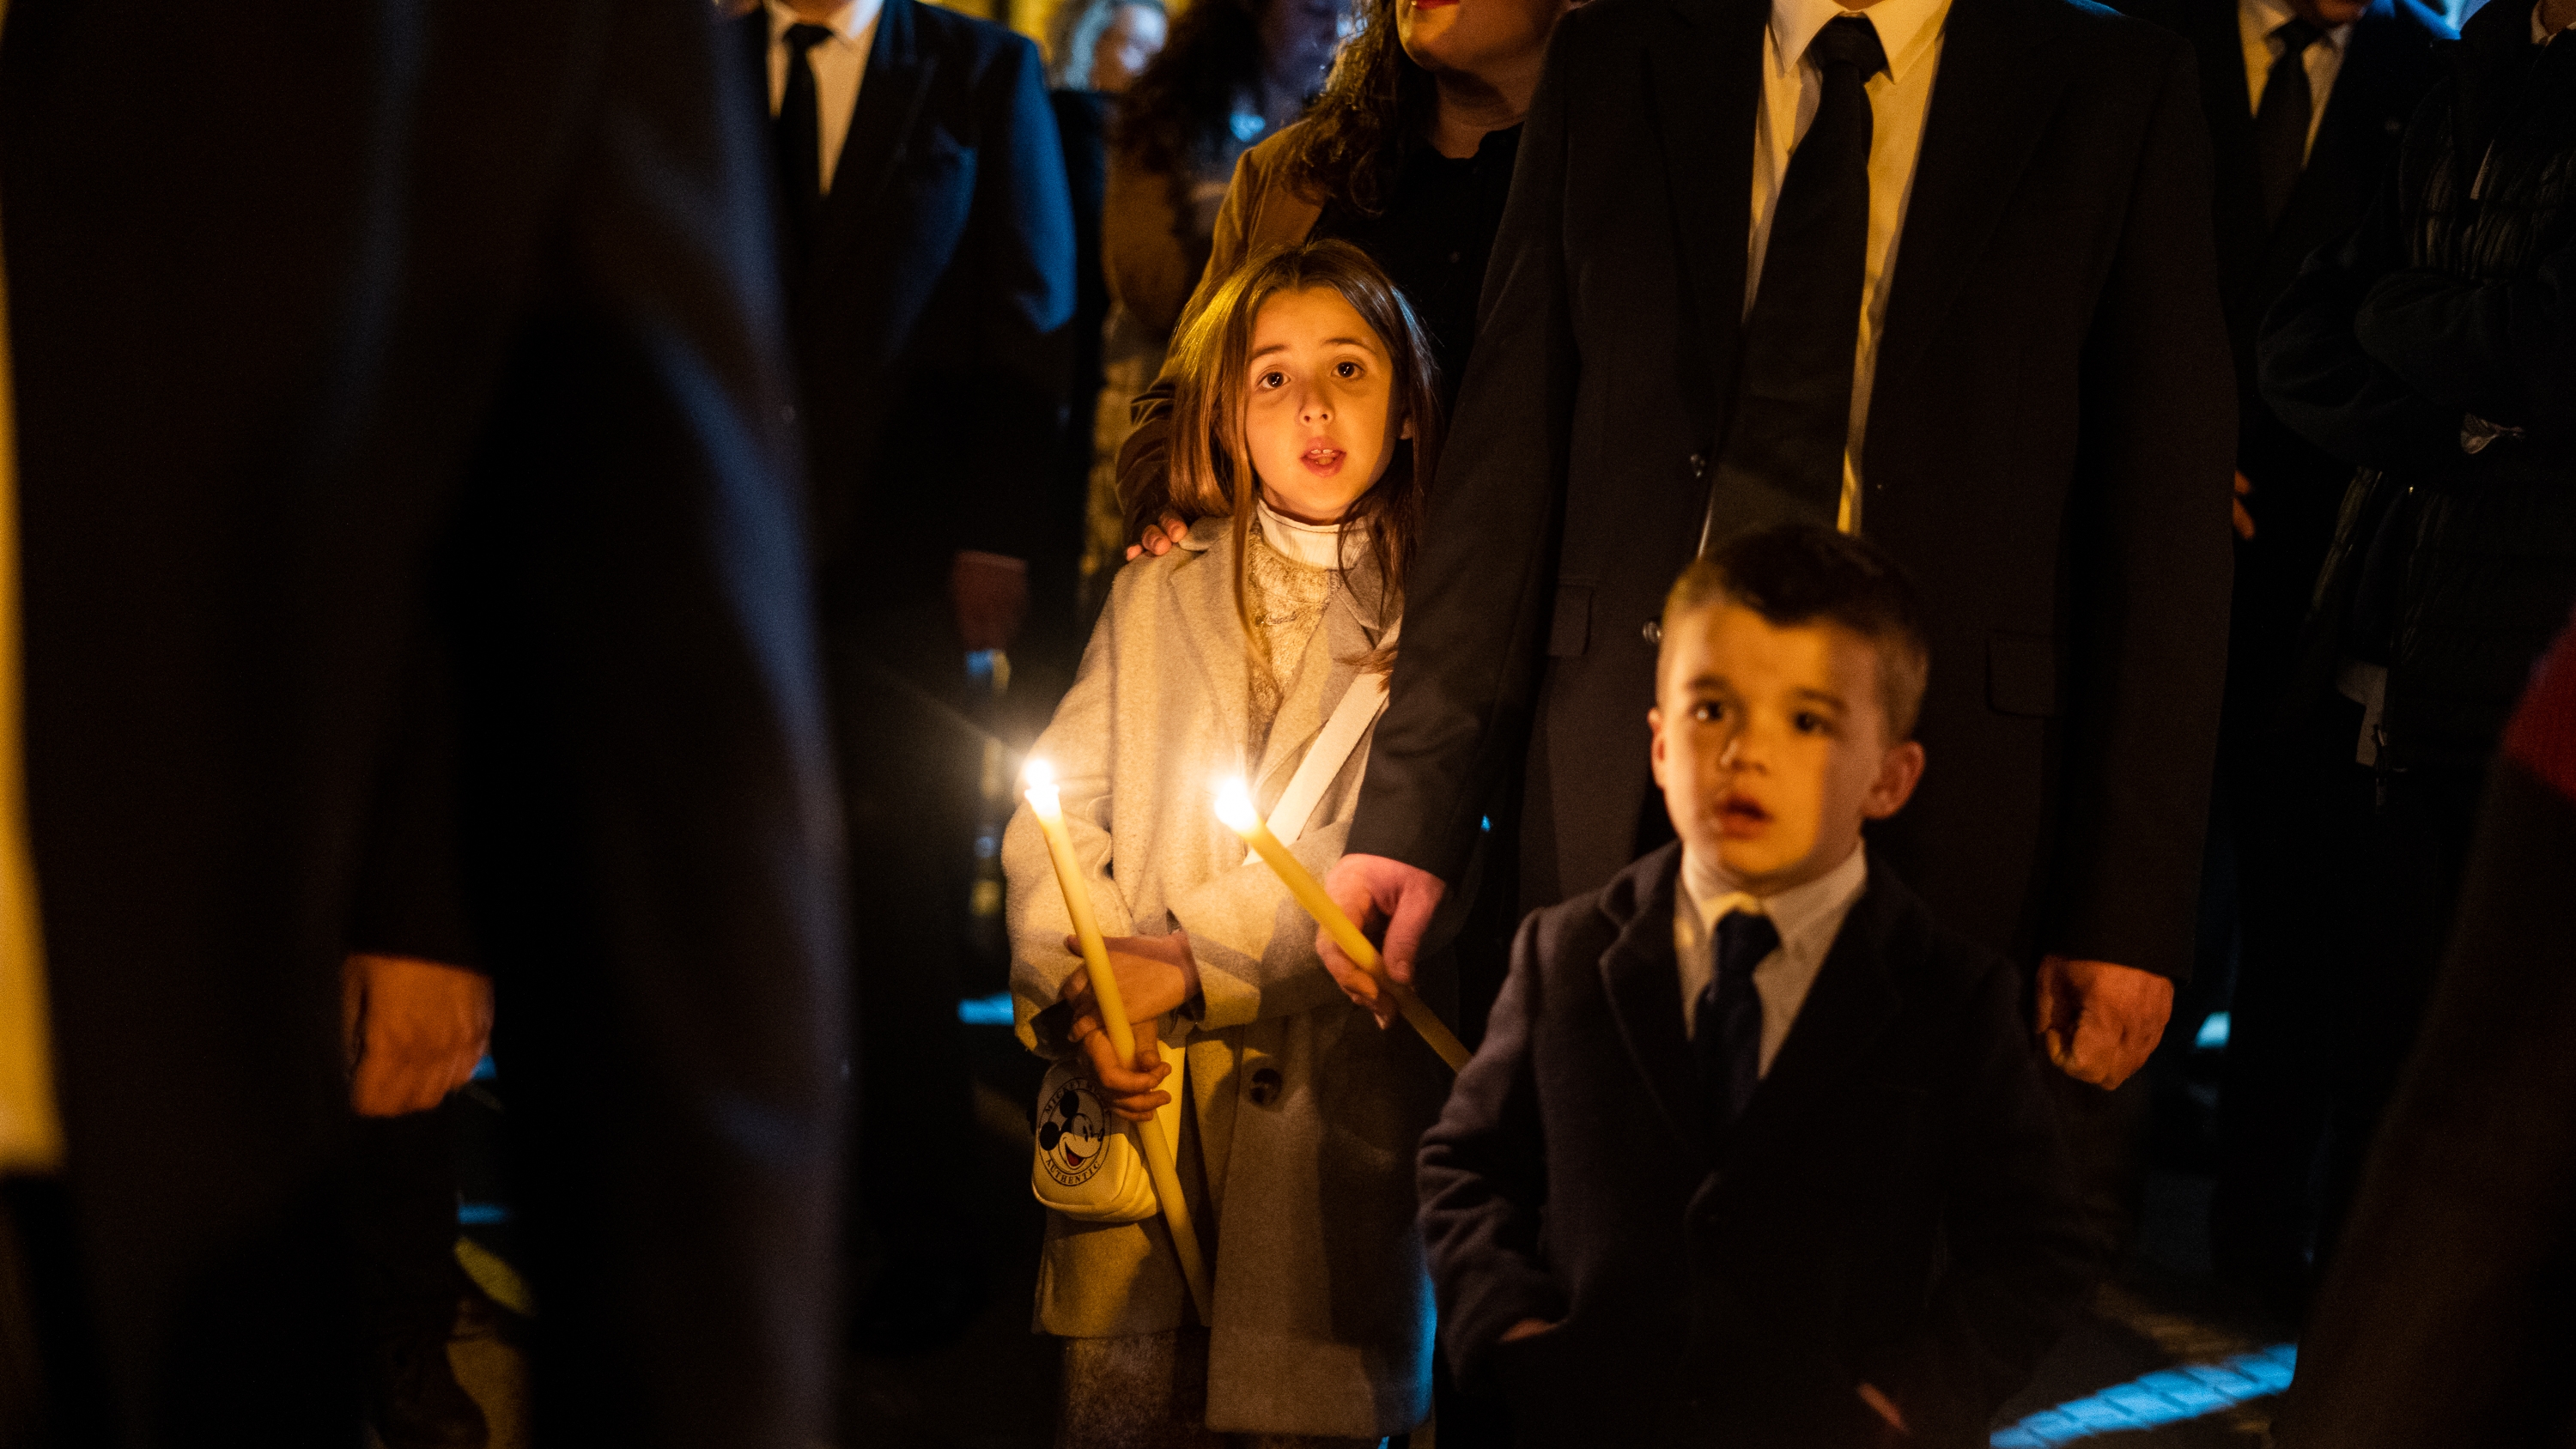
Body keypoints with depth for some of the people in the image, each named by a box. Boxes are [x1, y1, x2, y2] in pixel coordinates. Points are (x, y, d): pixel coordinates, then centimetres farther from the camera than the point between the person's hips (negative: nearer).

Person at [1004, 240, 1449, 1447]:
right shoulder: (1157, 595, 16)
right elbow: (1055, 813, 9)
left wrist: (1192, 960, -12)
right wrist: (1079, 992, -8)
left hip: (1334, 1092, -2)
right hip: (1140, 1089, 3)